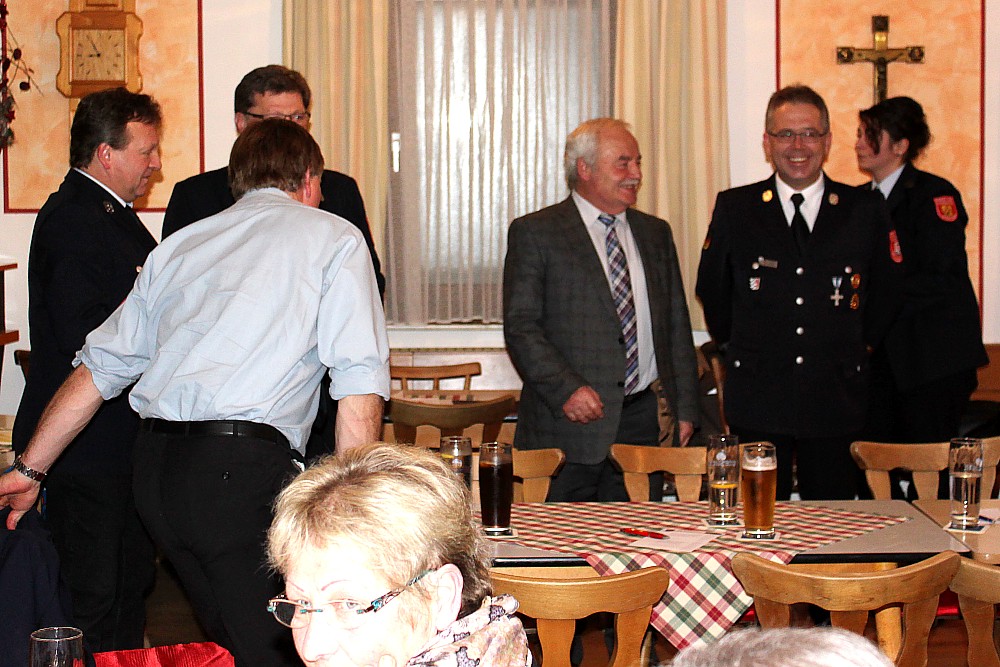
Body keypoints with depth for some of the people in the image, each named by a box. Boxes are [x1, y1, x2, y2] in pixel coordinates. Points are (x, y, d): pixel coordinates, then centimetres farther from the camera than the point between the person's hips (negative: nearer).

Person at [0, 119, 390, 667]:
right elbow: (359, 377, -4)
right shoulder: (335, 237, 8)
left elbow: (100, 365, 21)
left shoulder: (182, 244, 22)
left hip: (155, 464, 6)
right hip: (244, 465, -6)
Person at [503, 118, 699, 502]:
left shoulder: (655, 233, 16)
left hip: (640, 423, 4)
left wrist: (685, 409, 11)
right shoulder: (534, 233, 0)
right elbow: (520, 327, -7)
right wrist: (566, 388, -19)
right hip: (567, 426, -4)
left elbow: (676, 326, 18)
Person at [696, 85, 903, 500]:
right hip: (757, 401, 0)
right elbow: (711, 289, 15)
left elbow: (886, 290, 15)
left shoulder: (865, 210, 3)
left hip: (836, 400, 1)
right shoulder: (734, 208, 3)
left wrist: (857, 345, 13)